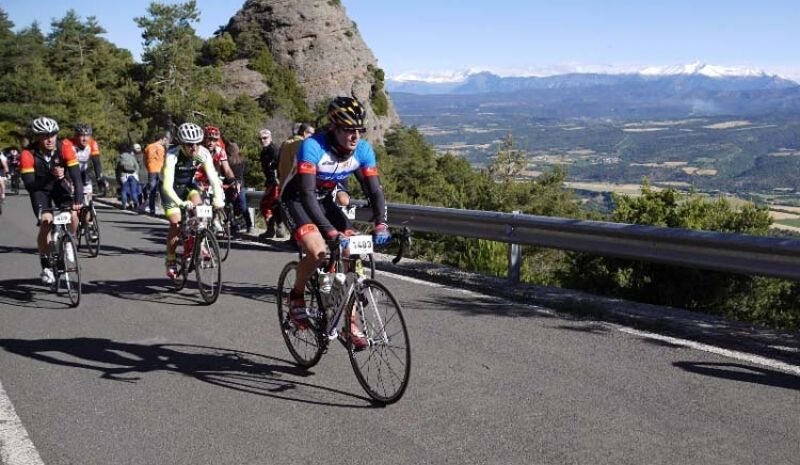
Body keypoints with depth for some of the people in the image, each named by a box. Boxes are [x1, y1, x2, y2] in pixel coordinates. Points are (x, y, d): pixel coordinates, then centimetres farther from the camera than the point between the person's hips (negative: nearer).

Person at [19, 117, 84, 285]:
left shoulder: (64, 149, -25)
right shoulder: (28, 155, -28)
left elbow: (76, 176, -29)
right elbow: (29, 184, -31)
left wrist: (78, 198, -41)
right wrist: (51, 176, -46)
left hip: (60, 185, 2)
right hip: (39, 189, -2)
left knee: (72, 215, -21)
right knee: (46, 222, -19)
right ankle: (45, 267, -4)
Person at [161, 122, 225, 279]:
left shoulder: (203, 153, -24)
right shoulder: (172, 155, -33)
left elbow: (213, 177, -28)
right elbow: (167, 185, -40)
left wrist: (218, 198, -46)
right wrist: (180, 203, -56)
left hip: (189, 185, 3)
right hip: (173, 188, -3)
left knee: (197, 205, -27)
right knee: (176, 224, -13)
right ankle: (170, 261, 5)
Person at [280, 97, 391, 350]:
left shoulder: (363, 149, -17)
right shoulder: (312, 146, -32)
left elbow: (375, 190, -17)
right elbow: (307, 194, -39)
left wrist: (380, 223, -35)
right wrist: (330, 231, -49)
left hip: (325, 201, 5)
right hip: (296, 200, -5)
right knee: (318, 251, -29)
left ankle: (350, 322, 1)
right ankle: (296, 296, 2)